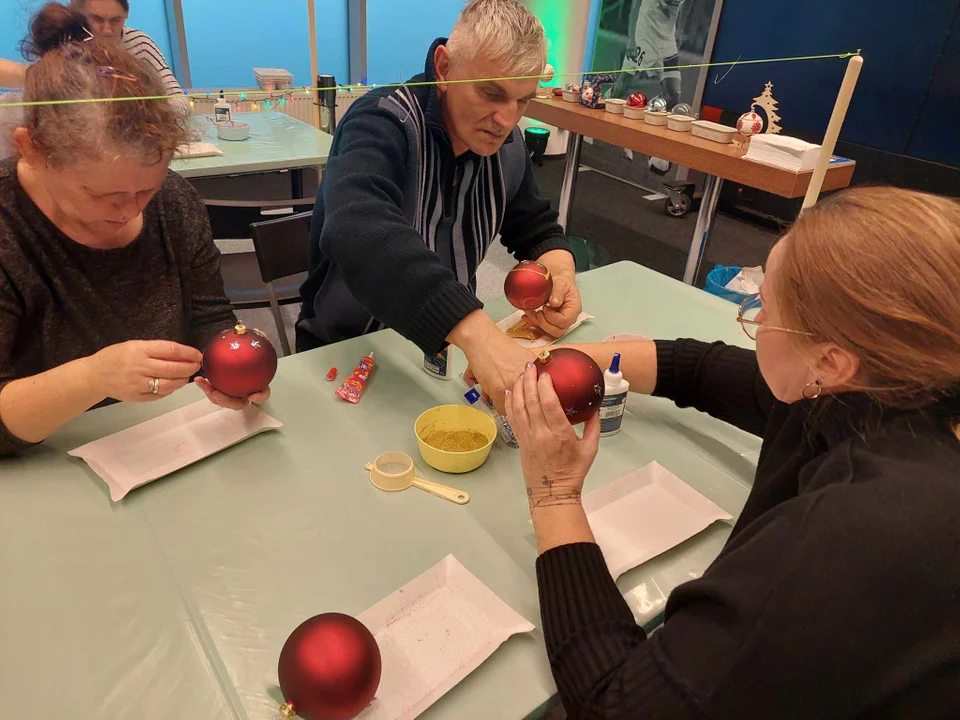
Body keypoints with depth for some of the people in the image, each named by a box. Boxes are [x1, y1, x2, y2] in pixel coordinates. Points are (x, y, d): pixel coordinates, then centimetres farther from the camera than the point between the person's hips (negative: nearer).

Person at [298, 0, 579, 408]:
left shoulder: (504, 143, -1)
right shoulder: (382, 124, -22)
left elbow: (534, 226, 13)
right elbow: (359, 232, -41)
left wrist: (559, 267, -11)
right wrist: (476, 332, -54)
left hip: (450, 343, 6)